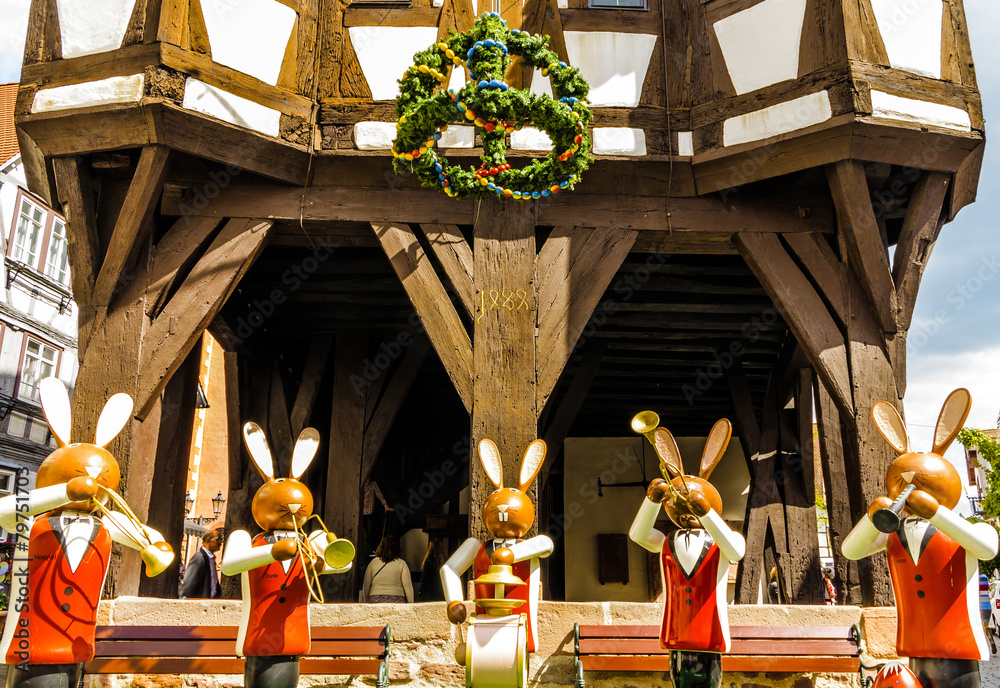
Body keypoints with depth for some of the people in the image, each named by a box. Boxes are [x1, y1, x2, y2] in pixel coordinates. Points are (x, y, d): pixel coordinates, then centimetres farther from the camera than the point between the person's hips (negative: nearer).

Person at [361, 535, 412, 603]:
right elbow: (408, 587, 0)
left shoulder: (373, 562, 6)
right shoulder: (401, 564, 1)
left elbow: (366, 587, 11)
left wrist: (365, 604, 21)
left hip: (375, 601, 2)